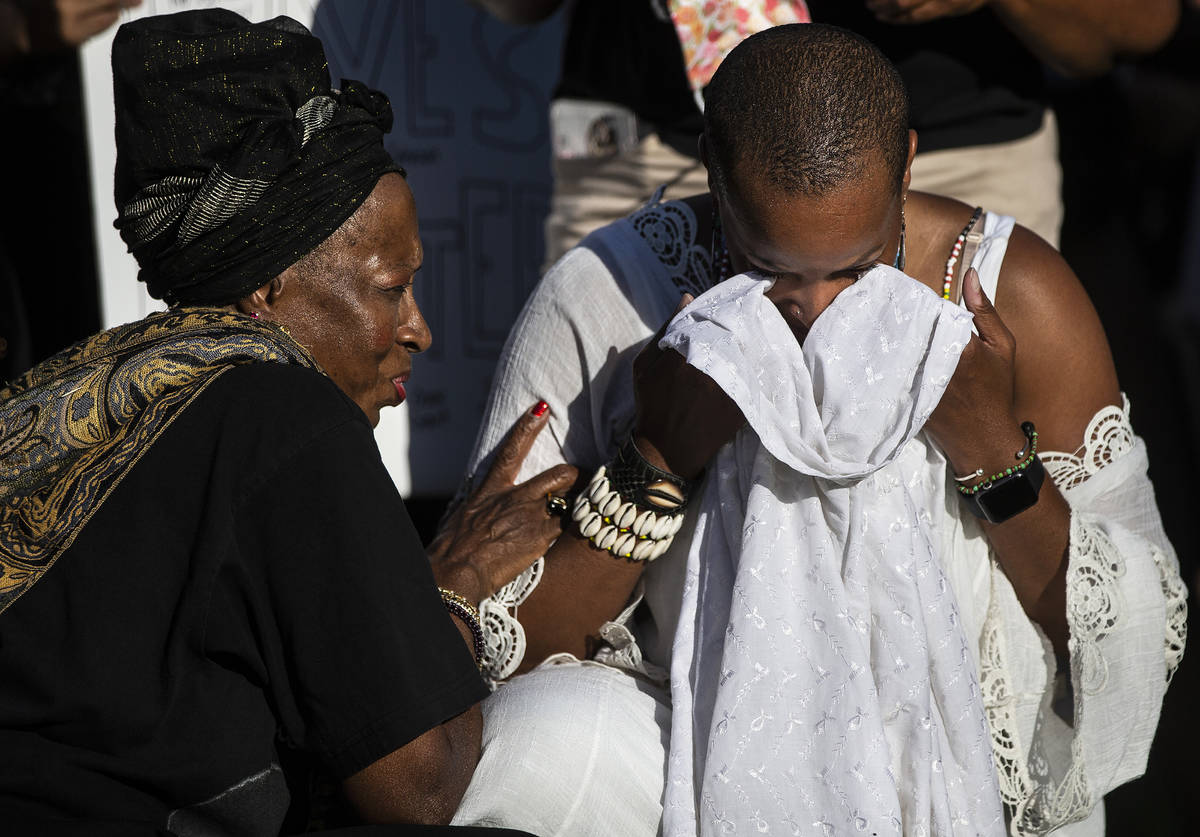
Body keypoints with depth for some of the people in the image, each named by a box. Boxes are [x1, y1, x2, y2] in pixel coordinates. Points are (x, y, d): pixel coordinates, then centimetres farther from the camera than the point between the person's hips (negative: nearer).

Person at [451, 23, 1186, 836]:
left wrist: (994, 451, -20)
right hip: (685, 744, 0)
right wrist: (659, 462, -23)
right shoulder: (597, 298, -13)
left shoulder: (1019, 299, -11)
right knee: (540, 745, -30)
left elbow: (1143, 643, -5)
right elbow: (499, 647, -10)